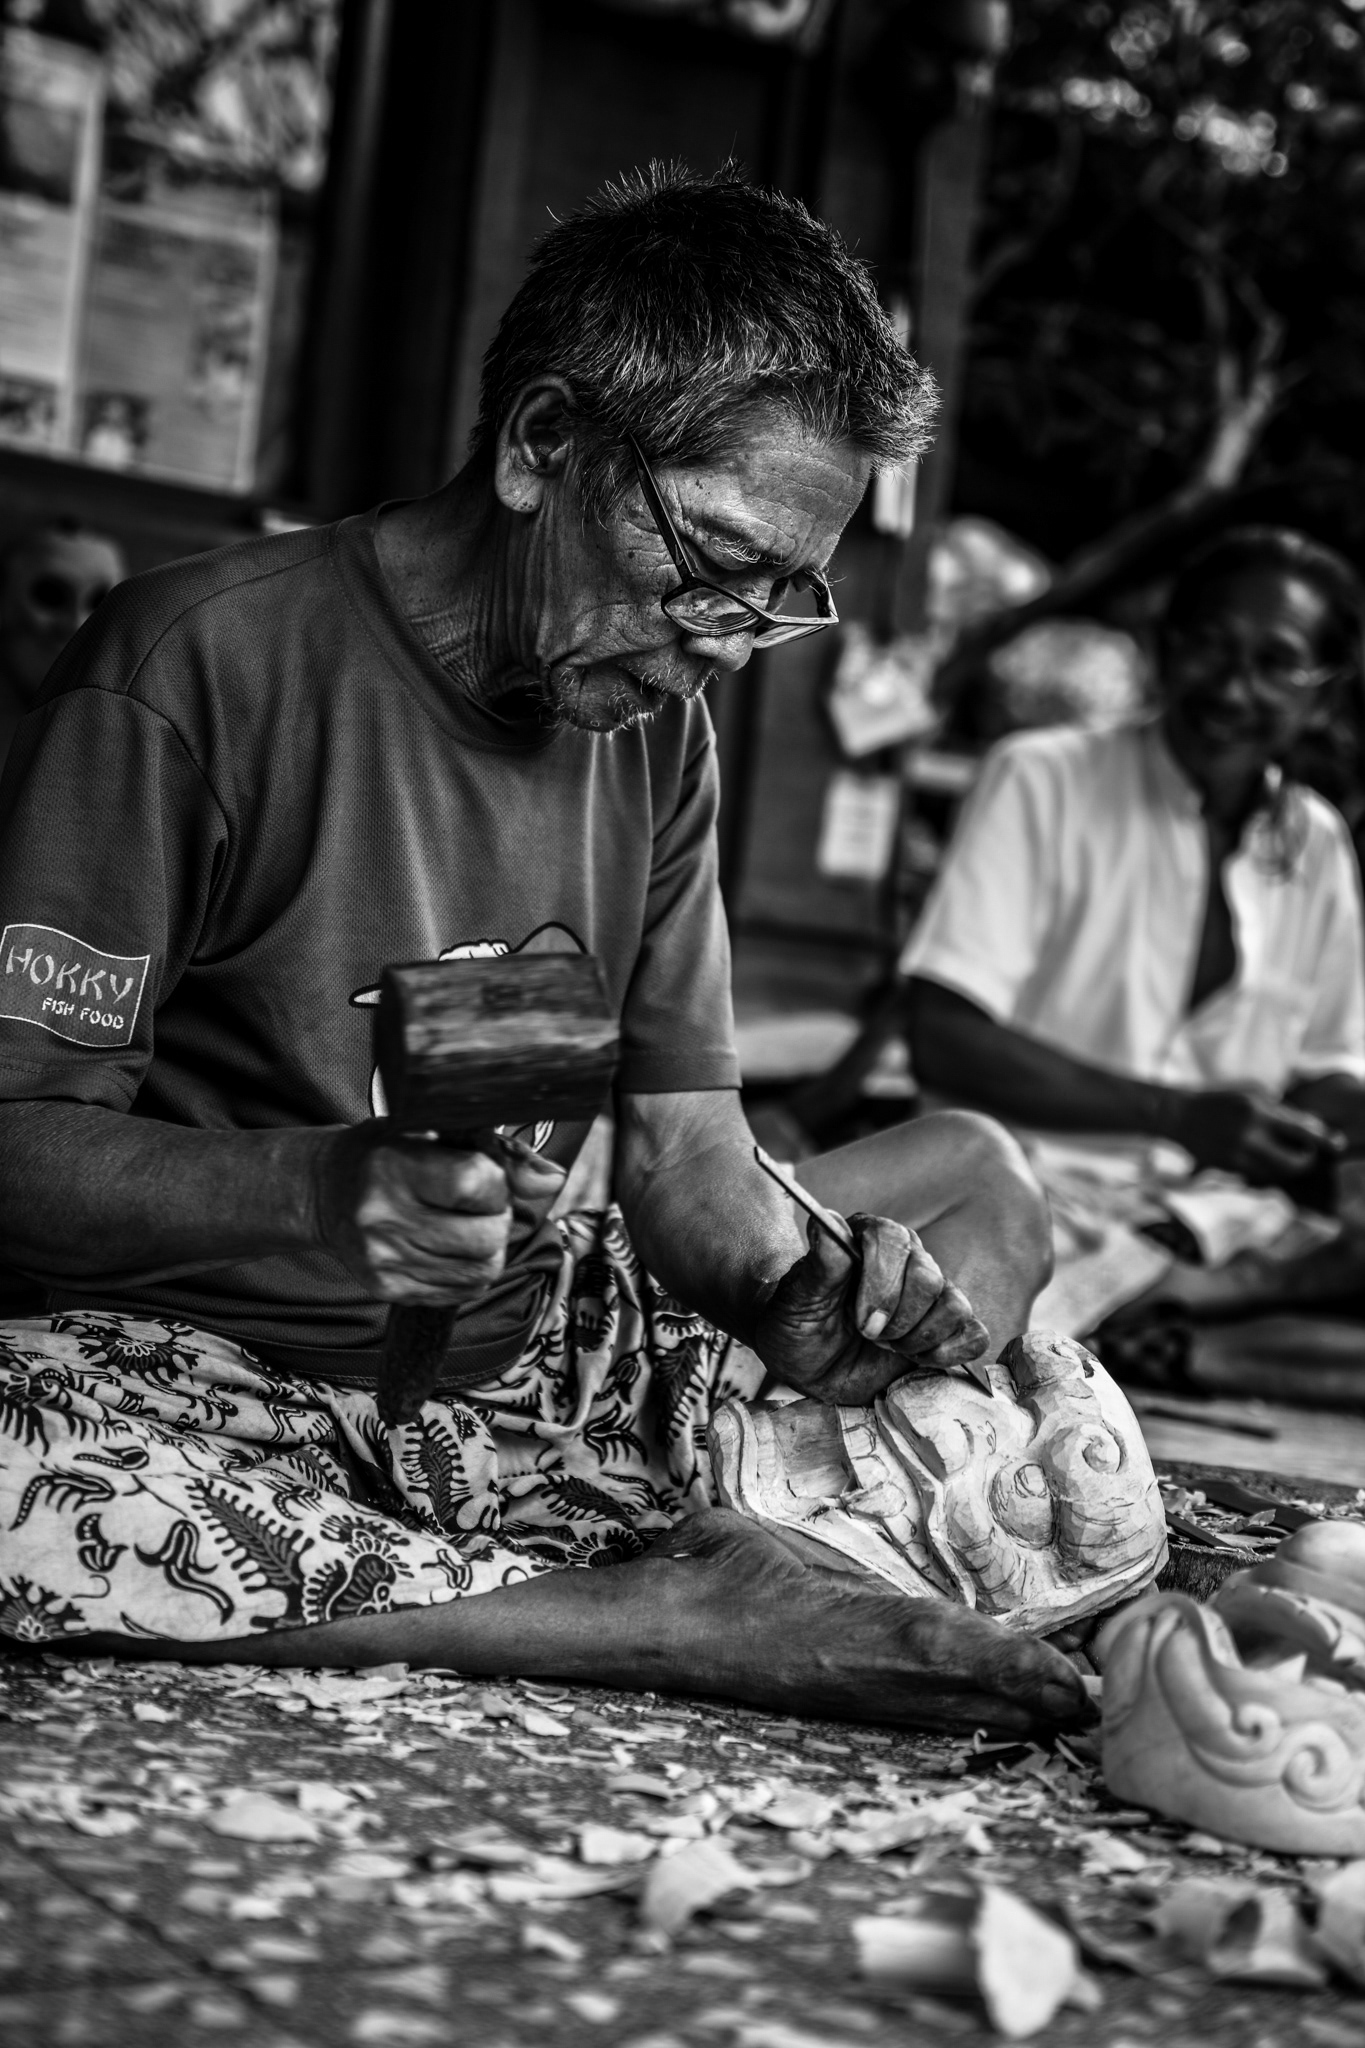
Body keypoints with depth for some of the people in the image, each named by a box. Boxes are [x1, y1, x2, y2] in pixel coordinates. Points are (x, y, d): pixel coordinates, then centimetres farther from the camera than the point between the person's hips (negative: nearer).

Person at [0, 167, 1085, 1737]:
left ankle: (750, 1526, -20)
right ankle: (676, 1617, -25)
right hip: (237, 1380, -6)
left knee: (980, 1175, 7)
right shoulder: (193, 669, -15)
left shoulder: (656, 722, 6)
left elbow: (685, 1150, 4)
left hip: (548, 1359, 6)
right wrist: (325, 1191, -35)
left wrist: (794, 1285, -19)